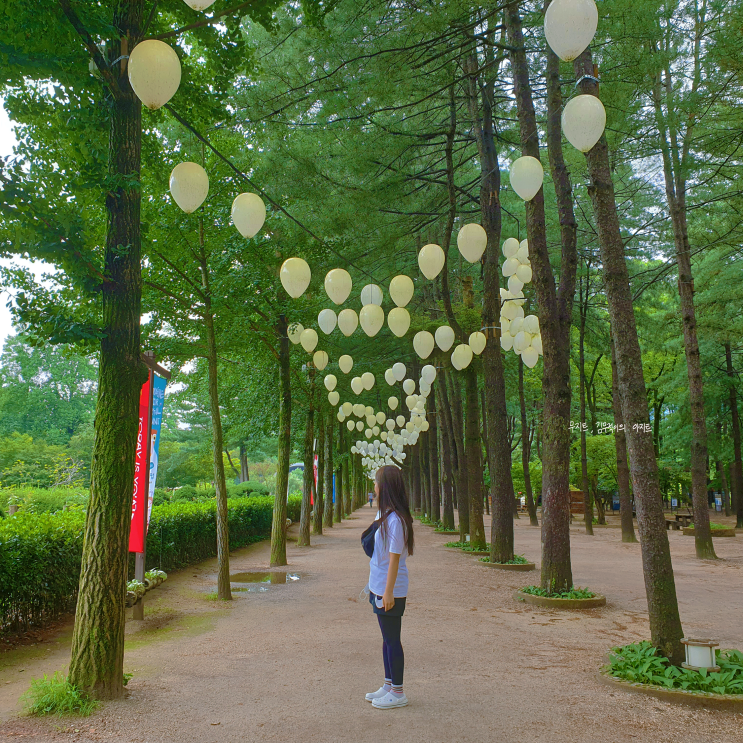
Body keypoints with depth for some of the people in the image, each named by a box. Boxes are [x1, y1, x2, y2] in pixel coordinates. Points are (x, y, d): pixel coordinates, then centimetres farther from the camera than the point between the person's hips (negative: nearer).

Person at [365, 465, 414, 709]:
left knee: (392, 640, 3)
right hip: (380, 587, 9)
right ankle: (388, 685, 33)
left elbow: (394, 557, -21)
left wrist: (388, 592, -19)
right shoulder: (383, 514, 9)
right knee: (387, 638, 19)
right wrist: (374, 587, 21)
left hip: (391, 591, -9)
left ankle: (398, 693, 17)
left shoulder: (395, 520, -22)